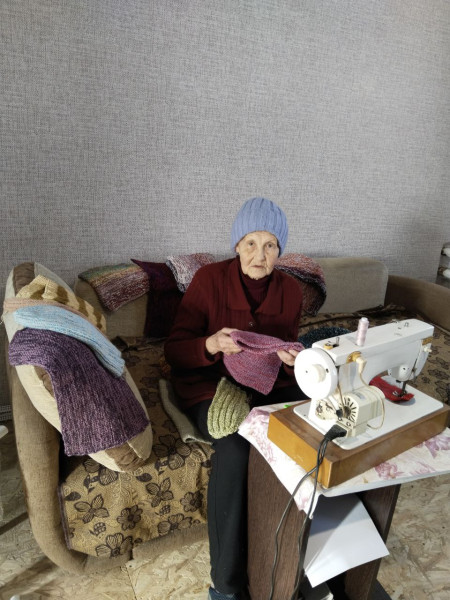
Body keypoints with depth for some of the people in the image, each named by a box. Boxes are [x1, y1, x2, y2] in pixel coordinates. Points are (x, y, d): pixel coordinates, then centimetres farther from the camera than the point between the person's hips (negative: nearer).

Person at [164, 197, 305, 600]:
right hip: (212, 385, -3)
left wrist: (293, 360, -18)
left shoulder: (290, 290, -1)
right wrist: (210, 344, -32)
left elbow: (289, 355, 6)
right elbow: (175, 351, -11)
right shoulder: (209, 280, -12)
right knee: (235, 448, -31)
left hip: (268, 384, 4)